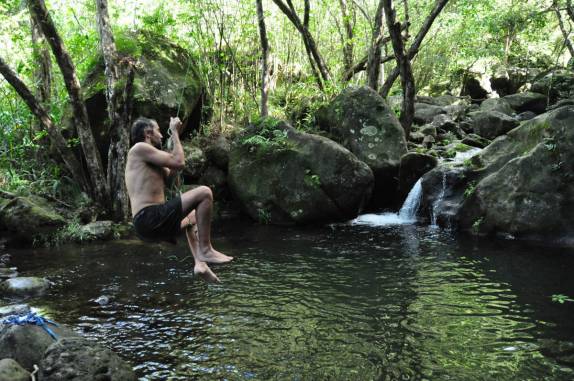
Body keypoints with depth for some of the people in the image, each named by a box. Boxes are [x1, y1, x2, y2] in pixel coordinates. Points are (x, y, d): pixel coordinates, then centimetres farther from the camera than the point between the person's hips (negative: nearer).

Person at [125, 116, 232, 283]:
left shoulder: (146, 158, 24)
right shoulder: (140, 148, -6)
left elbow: (170, 172, 31)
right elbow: (178, 162, -11)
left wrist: (175, 136, 28)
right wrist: (175, 132, 2)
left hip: (149, 222, 11)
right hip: (150, 218, -11)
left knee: (193, 216, 35)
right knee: (204, 193, -14)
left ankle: (200, 263, 15)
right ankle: (205, 250, -9)